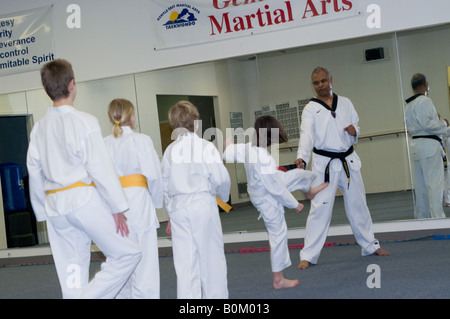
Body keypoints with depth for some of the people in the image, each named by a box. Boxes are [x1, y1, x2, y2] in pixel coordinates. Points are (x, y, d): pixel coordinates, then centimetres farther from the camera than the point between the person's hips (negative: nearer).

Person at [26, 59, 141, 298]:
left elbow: (34, 173, 13)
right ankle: (90, 296, -9)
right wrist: (117, 208, -5)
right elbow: (101, 168, -11)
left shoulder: (39, 128, 9)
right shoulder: (84, 122, -8)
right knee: (127, 254, 3)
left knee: (71, 276, 10)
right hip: (85, 201, -7)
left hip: (55, 206, 7)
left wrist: (44, 213, 21)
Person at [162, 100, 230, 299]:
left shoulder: (169, 150, 6)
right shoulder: (206, 147, -8)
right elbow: (221, 179, -9)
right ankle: (216, 295, 15)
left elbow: (165, 186, 11)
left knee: (185, 262, 6)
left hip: (178, 208, 4)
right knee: (211, 256, 7)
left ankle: (188, 297, 9)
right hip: (203, 204, -4)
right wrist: (223, 196, 13)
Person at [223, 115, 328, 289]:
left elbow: (230, 153, -1)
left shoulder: (248, 147, -20)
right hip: (267, 199, -8)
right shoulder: (263, 160, -40)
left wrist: (229, 145, 24)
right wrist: (294, 204, -16)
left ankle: (310, 191, 55)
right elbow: (275, 188, -31)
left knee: (300, 174, 16)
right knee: (278, 234, 5)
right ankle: (278, 279, 19)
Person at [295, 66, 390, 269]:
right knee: (320, 207, -9)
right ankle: (308, 256, -5)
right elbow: (307, 136, -17)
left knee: (358, 203, 14)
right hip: (324, 163, -4)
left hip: (348, 161, 4)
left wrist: (354, 132, -8)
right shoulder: (311, 109, -3)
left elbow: (356, 129, 17)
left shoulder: (345, 103, 9)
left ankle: (370, 245, 31)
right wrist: (301, 158, -33)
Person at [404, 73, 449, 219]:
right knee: (435, 181, -8)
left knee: (421, 183, 12)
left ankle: (422, 215, 17)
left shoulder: (409, 105, 17)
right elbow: (426, 124, -19)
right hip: (429, 144, -9)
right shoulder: (425, 101, -11)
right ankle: (437, 216, -11)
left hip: (416, 145, 9)